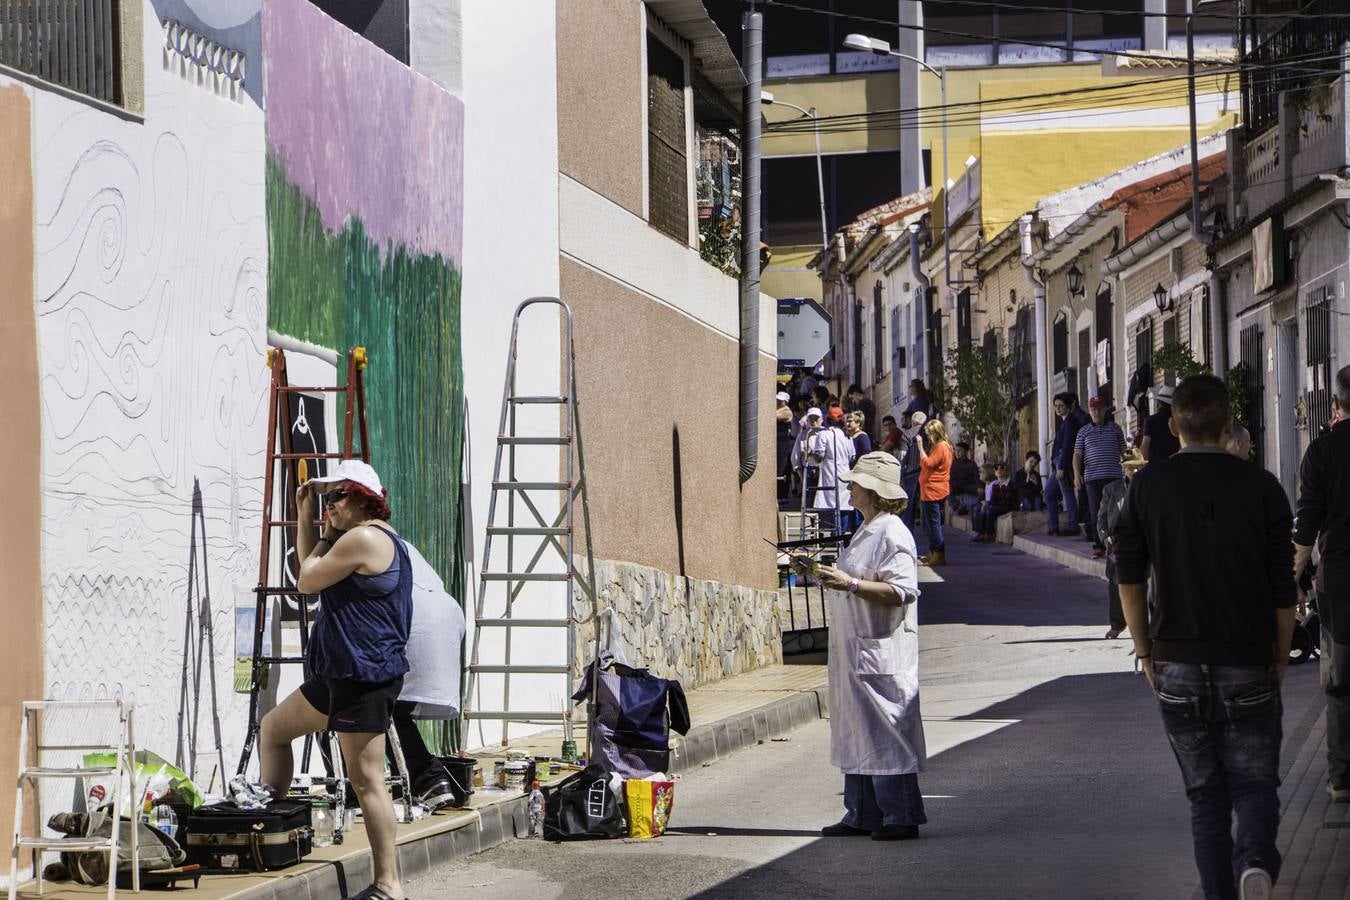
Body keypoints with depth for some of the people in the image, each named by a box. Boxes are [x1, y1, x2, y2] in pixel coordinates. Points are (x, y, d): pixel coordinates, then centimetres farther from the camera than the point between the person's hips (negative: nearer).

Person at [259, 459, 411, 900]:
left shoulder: (362, 539, -15)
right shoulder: (376, 538, 19)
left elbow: (307, 580, -9)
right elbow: (312, 570, 27)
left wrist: (325, 537, 7)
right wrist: (305, 517, 21)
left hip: (365, 676, -11)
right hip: (341, 673, 11)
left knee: (366, 779, -11)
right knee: (274, 727, 24)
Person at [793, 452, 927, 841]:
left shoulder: (892, 534, -15)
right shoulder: (866, 531, 17)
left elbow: (900, 591, -24)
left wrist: (849, 584, -27)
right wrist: (823, 570, 18)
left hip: (881, 650, -10)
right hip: (853, 648, 10)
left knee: (886, 734, -6)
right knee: (855, 732, 12)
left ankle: (900, 817, -1)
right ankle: (862, 815, 18)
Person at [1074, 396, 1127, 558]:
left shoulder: (1115, 429, 12)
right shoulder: (1083, 432, 11)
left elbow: (1123, 452, 16)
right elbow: (1077, 454, 7)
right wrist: (1077, 474, -7)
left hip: (1113, 476, 0)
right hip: (1092, 477, 0)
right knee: (1096, 513, -2)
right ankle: (1098, 546, 2)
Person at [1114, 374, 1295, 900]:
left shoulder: (1148, 486, -1)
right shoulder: (1261, 488, -4)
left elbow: (1129, 579, 2)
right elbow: (1283, 590, -1)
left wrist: (1145, 652, 13)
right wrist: (1280, 660, 11)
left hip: (1176, 664, 1)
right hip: (1248, 664, -1)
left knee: (1205, 795, 11)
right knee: (1254, 783, 7)